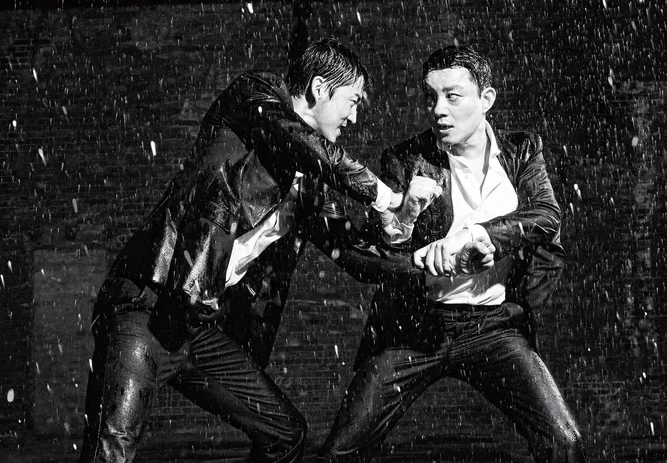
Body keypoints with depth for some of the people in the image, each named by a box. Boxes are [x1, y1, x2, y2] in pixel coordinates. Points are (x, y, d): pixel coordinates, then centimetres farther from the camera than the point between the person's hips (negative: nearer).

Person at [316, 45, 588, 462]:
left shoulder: (522, 151, 6)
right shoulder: (405, 161, 0)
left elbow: (548, 216, -11)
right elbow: (379, 247, -7)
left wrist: (472, 234, -25)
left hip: (494, 325, 1)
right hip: (414, 328, 0)